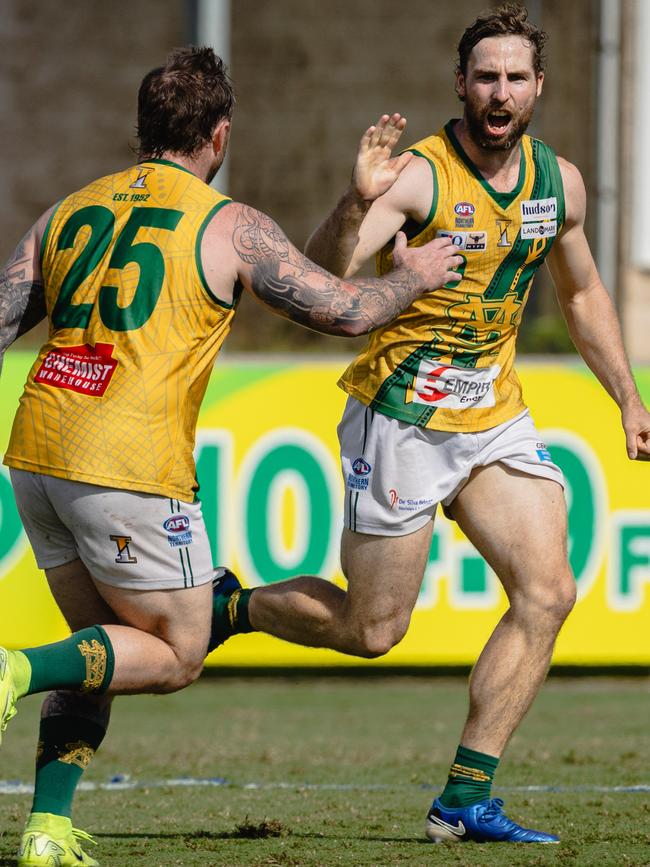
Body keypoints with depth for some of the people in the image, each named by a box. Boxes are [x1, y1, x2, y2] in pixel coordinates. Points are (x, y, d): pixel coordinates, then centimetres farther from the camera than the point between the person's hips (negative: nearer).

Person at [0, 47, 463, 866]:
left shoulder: (68, 212, 14)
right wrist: (413, 277, 22)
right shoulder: (232, 227, -1)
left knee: (105, 647, 19)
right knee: (175, 655, 8)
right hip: (129, 468, -6)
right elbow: (343, 310, 3)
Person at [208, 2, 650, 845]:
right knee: (372, 631, -2)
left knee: (547, 592, -10)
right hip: (402, 418, -6)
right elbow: (318, 277, -29)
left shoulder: (558, 182, 3)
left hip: (495, 418, 6)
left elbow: (582, 295, 21)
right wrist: (357, 202, -46)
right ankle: (230, 606, 27)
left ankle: (464, 801, -5)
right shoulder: (417, 176, -17)